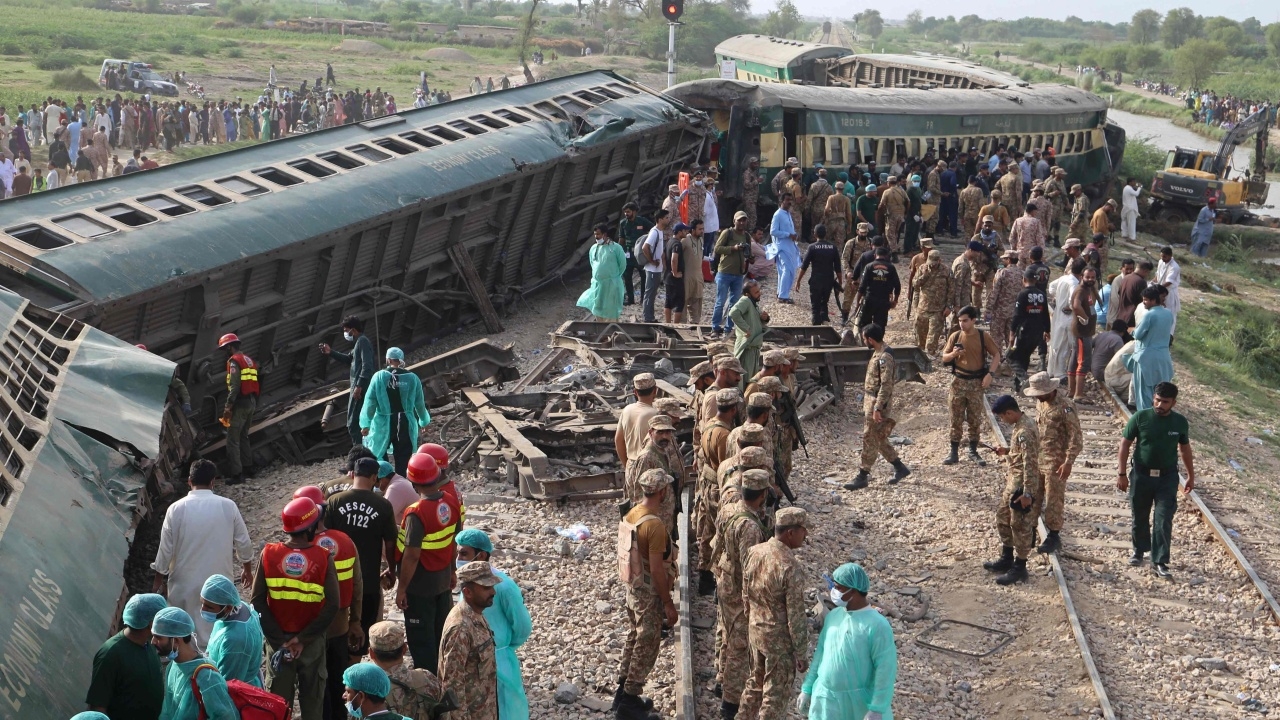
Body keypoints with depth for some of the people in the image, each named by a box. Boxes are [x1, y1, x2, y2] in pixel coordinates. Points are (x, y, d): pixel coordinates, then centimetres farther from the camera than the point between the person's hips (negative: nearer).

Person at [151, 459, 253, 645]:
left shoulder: (176, 509, -13)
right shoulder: (228, 506, -11)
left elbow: (166, 549, -7)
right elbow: (244, 543, -2)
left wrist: (159, 579, 7)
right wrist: (247, 568, 15)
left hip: (185, 583, -1)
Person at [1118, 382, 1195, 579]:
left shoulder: (1180, 422, -3)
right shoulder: (1140, 417, -9)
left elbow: (1185, 449, 11)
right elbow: (1125, 444, -4)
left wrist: (1191, 476, 14)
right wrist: (1122, 473, -7)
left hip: (1167, 477, 0)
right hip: (1141, 474, 0)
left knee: (1164, 520, -5)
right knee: (1140, 517, 13)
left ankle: (1160, 562, -1)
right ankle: (1139, 551, 33)